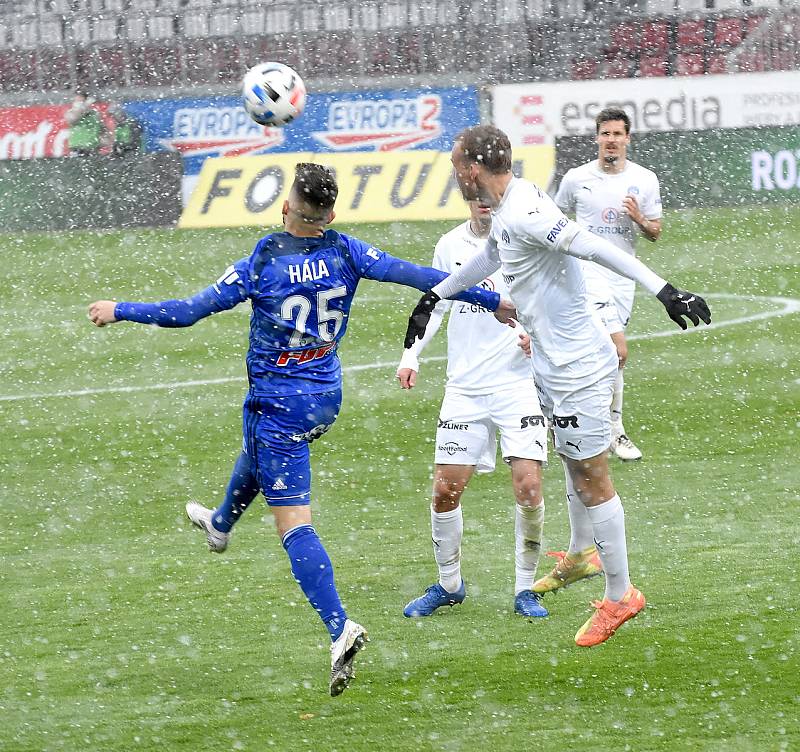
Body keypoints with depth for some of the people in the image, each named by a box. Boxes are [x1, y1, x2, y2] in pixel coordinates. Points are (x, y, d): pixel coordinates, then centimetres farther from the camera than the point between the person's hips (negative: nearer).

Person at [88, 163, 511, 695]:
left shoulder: (262, 265, -18)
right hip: (326, 397, 7)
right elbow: (416, 276, -8)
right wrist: (490, 300, 1)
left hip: (278, 402, -7)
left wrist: (119, 311, -3)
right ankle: (221, 524, 66)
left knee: (293, 523, -8)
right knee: (257, 447, 37)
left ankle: (340, 628, -23)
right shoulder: (346, 253, -9)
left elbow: (188, 312, -16)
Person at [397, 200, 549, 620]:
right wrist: (411, 356, 9)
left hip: (519, 383, -3)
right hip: (465, 388, 3)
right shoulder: (450, 246, 7)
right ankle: (449, 585, 20)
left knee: (528, 485, -11)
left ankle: (525, 589, 5)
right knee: (445, 490, 0)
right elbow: (435, 304, 19)